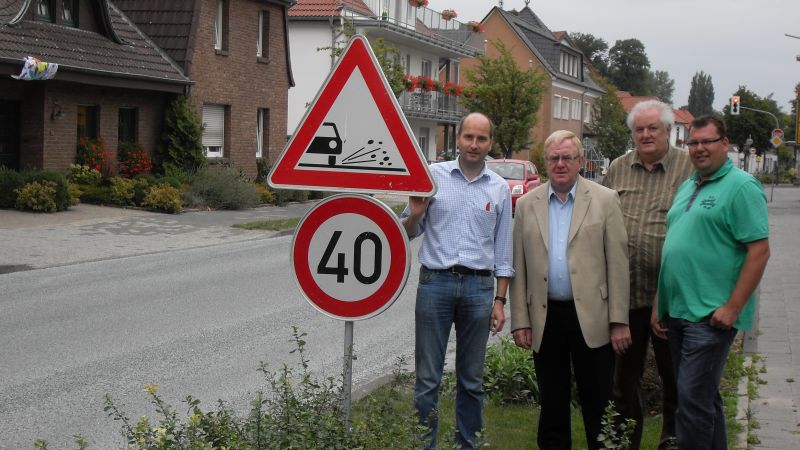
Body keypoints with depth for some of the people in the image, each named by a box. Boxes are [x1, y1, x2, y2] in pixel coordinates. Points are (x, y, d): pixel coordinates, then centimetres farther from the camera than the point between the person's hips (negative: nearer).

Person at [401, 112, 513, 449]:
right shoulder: (433, 175, 3)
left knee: (471, 379, 10)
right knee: (428, 377, 1)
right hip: (435, 282, -1)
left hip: (478, 287, 2)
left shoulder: (500, 188, 7)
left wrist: (499, 301, 6)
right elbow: (410, 233, 8)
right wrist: (414, 215, -14)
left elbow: (502, 252, 11)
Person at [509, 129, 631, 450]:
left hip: (591, 317, -2)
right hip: (545, 317, 2)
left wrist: (619, 321, -7)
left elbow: (618, 263, -3)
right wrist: (520, 321, 2)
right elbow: (518, 268, 7)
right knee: (552, 405, 12)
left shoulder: (605, 200, 0)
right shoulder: (527, 204, 7)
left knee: (598, 404, 5)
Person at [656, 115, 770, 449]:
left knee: (693, 399, -7)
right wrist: (661, 304, 16)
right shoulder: (686, 187, 16)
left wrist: (732, 308, -18)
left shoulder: (741, 187, -9)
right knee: (705, 397, 17)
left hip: (710, 316, -8)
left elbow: (759, 250, -15)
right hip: (677, 310, 8)